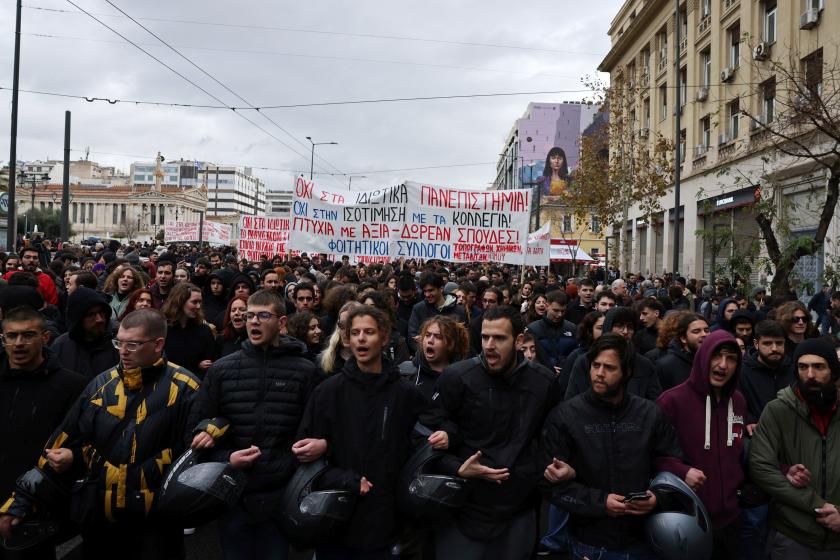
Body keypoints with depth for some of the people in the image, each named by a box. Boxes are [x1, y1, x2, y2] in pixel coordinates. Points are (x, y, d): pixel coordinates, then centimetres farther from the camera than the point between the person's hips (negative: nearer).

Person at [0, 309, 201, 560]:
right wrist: (20, 503, 2)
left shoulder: (183, 389, -10)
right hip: (99, 517, 5)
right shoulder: (102, 384, 4)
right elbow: (63, 443, 7)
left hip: (156, 521, -4)